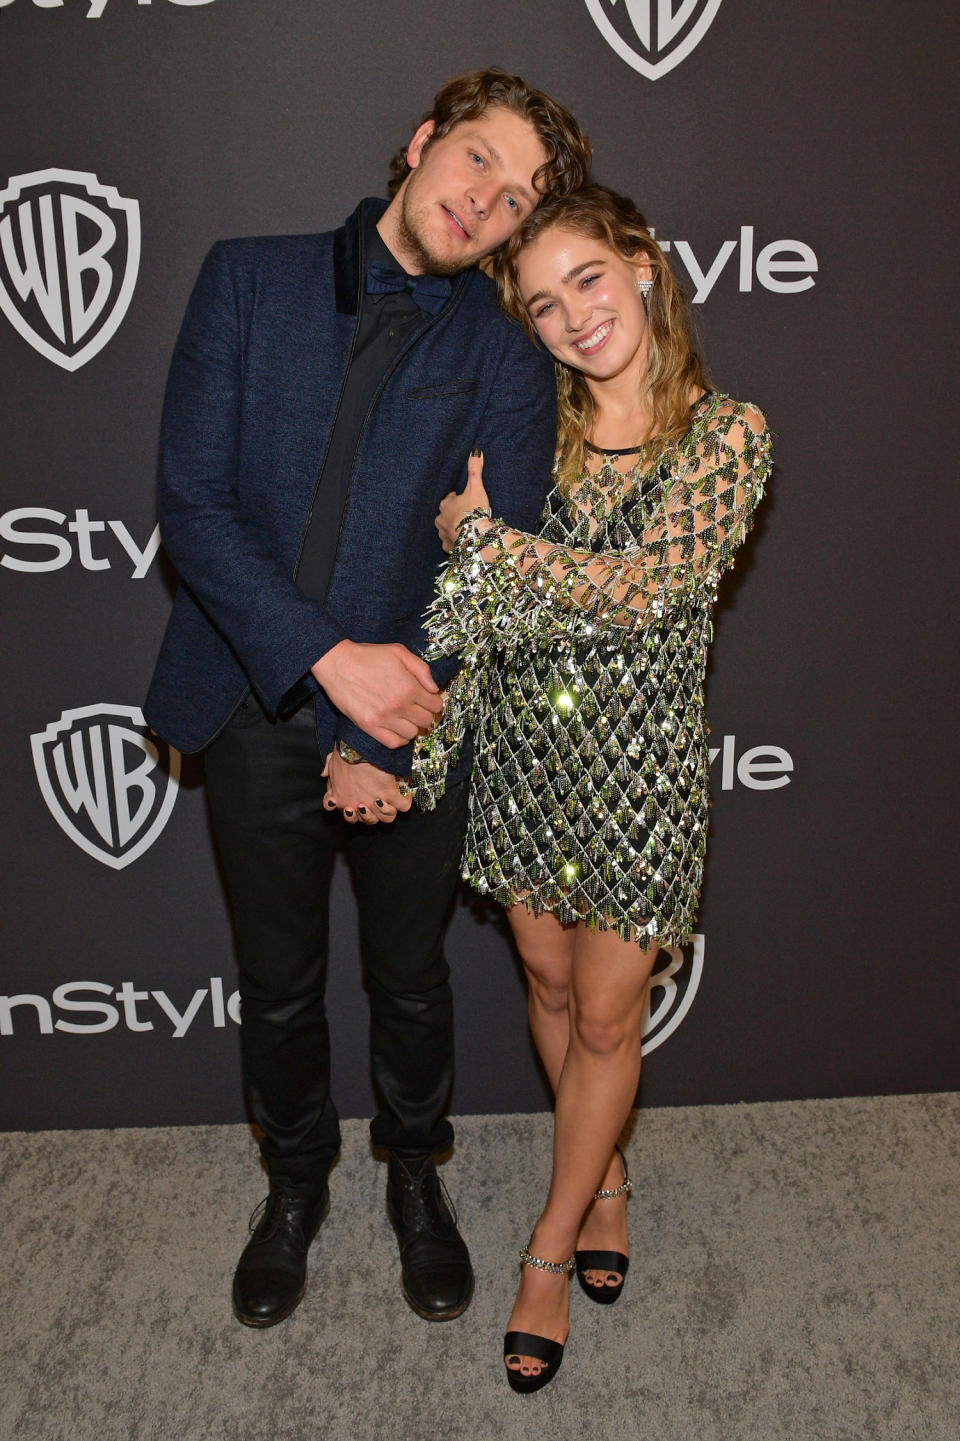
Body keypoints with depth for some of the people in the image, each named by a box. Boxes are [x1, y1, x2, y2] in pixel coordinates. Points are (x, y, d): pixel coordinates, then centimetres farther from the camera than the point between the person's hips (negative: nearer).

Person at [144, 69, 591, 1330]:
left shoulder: (506, 353, -3)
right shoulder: (249, 282, -1)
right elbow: (192, 502, -9)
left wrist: (404, 746, -14)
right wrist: (329, 656, -20)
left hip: (411, 725, 0)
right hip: (257, 712, 1)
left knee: (410, 979, 18)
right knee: (278, 985, 18)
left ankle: (417, 1177, 46)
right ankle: (295, 1185, 45)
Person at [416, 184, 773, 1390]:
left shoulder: (727, 433, -7)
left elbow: (639, 586, -20)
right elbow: (467, 604, -6)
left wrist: (482, 537, -15)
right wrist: (413, 744, -15)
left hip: (639, 760, -3)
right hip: (524, 748, 4)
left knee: (606, 1016, 8)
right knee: (550, 983, 18)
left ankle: (549, 1246, 31)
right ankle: (603, 1178, 44)